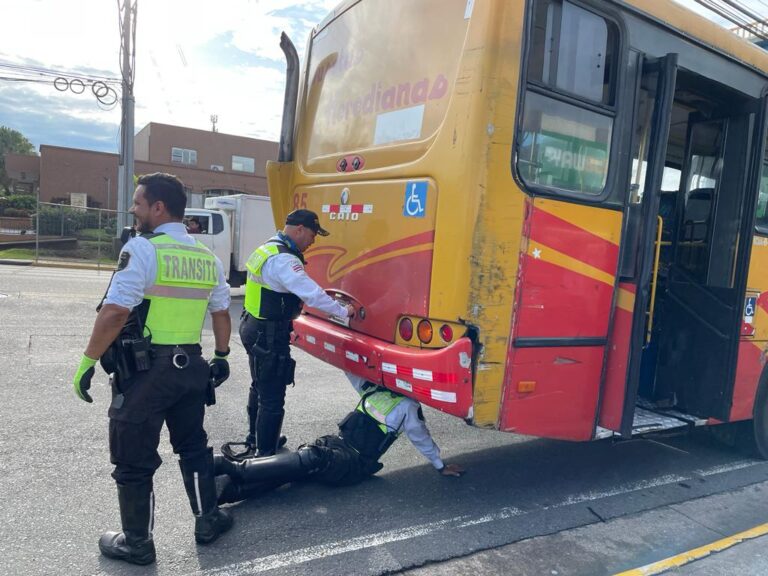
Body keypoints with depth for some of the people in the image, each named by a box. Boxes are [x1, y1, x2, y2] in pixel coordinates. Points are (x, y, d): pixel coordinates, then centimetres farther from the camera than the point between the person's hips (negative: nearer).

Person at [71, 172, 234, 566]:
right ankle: (208, 521, 33)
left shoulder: (143, 249, -14)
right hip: (190, 367, 7)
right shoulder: (207, 257, 7)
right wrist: (221, 356, 24)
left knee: (133, 461, 10)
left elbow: (115, 312, -20)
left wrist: (87, 363, -11)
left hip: (143, 370, -6)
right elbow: (222, 313, 14)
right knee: (193, 448, 22)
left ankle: (137, 543, 24)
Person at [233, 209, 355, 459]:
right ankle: (265, 455, 8)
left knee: (259, 388, 24)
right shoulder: (283, 260, -23)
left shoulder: (268, 248, 10)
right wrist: (343, 312, -16)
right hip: (269, 335, -11)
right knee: (272, 398, -2)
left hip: (253, 327, 11)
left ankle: (256, 440, 41)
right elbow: (313, 295, -27)